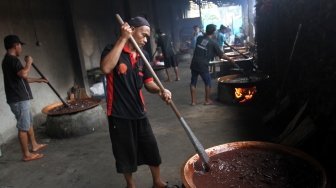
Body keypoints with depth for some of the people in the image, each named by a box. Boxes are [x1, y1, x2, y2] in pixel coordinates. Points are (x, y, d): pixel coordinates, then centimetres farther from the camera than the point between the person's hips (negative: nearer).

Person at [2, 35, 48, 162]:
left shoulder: (9, 60, 17)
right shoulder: (12, 59, -16)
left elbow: (22, 78, 26)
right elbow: (24, 73, -32)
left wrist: (37, 80, 33)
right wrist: (29, 62, -15)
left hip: (20, 98, 10)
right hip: (19, 100, -10)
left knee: (29, 123, 20)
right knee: (23, 127, -3)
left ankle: (34, 145, 33)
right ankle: (26, 154, 6)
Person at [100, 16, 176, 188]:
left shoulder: (141, 57, 8)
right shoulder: (112, 50, -9)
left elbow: (148, 83, 7)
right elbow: (106, 68, -31)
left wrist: (161, 91, -16)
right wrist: (122, 39, -26)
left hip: (139, 112, 6)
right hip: (119, 114, -5)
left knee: (152, 149, 14)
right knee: (126, 153, 11)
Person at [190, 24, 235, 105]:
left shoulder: (199, 38, 7)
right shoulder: (213, 43, -3)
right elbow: (221, 55, 3)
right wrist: (230, 59, 15)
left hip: (194, 64, 4)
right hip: (203, 65, -4)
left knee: (193, 82, 12)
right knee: (208, 83, 13)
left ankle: (193, 101, 14)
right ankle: (207, 100, 21)